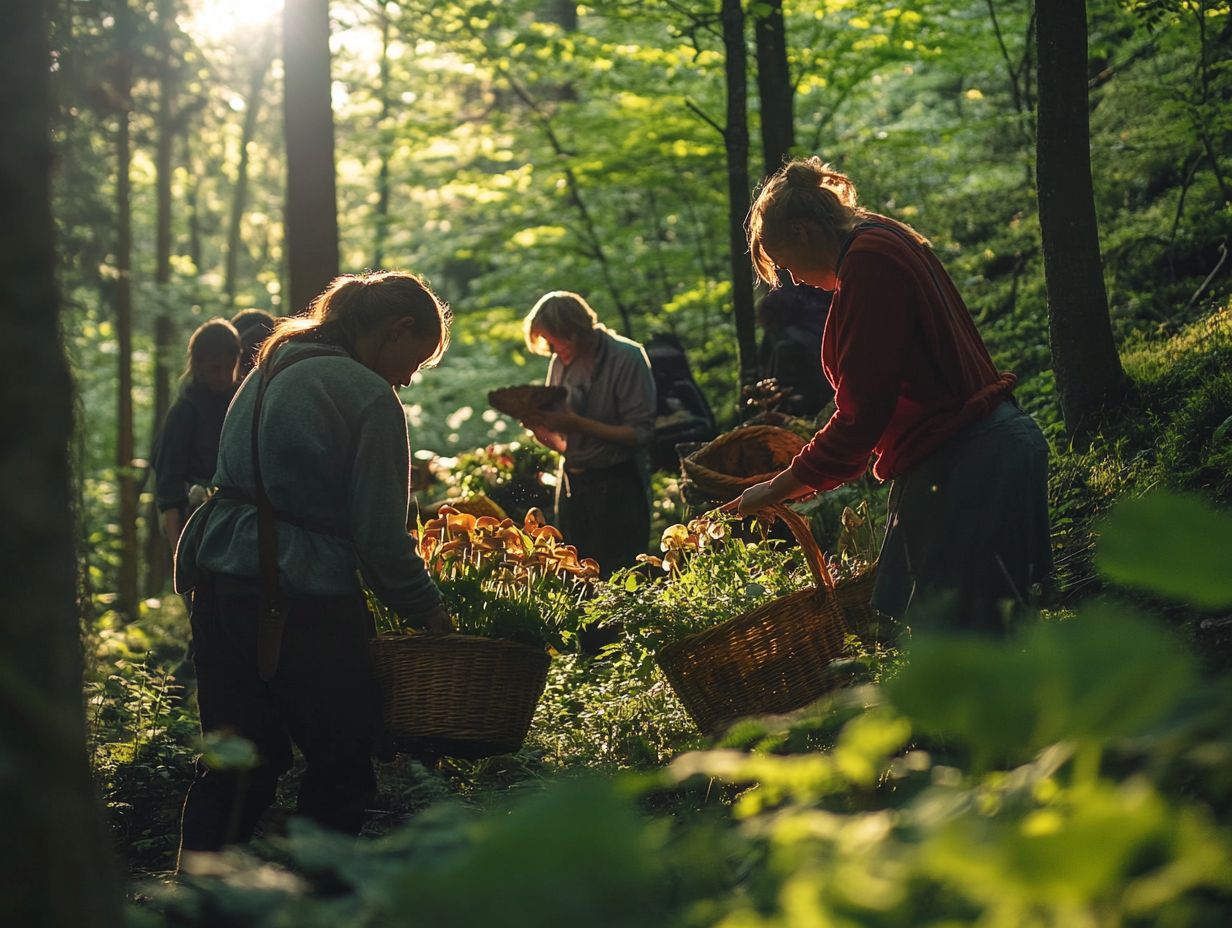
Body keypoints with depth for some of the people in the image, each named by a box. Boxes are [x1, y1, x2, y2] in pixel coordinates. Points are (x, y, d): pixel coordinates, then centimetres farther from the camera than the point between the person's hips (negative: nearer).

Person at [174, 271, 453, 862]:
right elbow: (380, 532, -13)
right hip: (305, 603, -8)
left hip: (220, 585, 8)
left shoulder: (268, 373, 17)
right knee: (342, 767, 7)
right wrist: (426, 608, 2)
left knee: (237, 759, 14)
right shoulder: (369, 397, -10)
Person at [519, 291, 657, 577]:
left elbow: (640, 434, -16)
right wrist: (540, 428, -9)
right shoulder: (560, 363, 8)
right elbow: (562, 443, 13)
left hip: (617, 489, -6)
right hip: (572, 486, 6)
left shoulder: (627, 357, -10)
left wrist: (578, 424, -23)